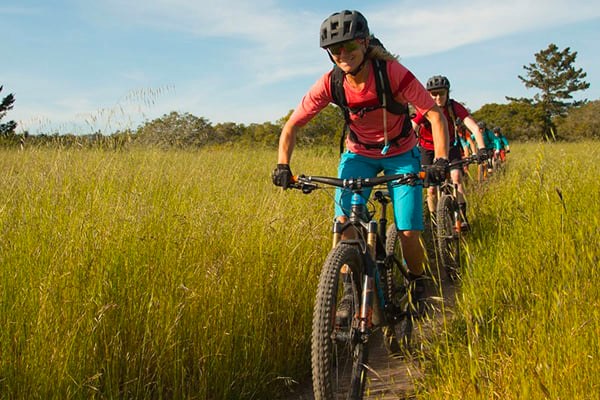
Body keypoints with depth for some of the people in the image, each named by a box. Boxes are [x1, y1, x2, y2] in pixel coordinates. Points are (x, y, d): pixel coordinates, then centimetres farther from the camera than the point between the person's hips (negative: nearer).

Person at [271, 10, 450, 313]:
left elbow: (435, 115, -26)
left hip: (401, 154, -2)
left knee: (408, 234, -9)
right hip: (358, 154, 2)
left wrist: (440, 160, -39)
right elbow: (292, 126, -14)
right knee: (345, 223, -19)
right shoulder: (330, 84, -20)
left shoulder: (393, 73, -27)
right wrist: (282, 166, -28)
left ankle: (417, 285, 22)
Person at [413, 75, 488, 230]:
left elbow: (474, 127, -30)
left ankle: (462, 217, -16)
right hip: (428, 150, -1)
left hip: (450, 147, 1)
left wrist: (481, 148, -45)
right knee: (431, 188, -7)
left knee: (456, 177, -22)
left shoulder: (454, 107, -22)